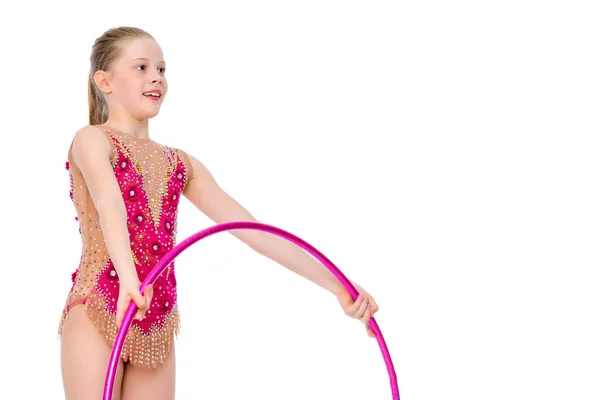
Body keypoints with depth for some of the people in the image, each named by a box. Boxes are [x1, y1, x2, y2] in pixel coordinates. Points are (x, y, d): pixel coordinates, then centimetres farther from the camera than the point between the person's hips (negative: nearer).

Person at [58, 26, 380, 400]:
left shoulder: (180, 164, 13)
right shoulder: (92, 140, -2)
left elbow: (255, 230, 8)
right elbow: (109, 207, -24)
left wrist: (336, 284, 1)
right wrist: (127, 277, -44)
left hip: (158, 329, 5)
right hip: (98, 315, -5)